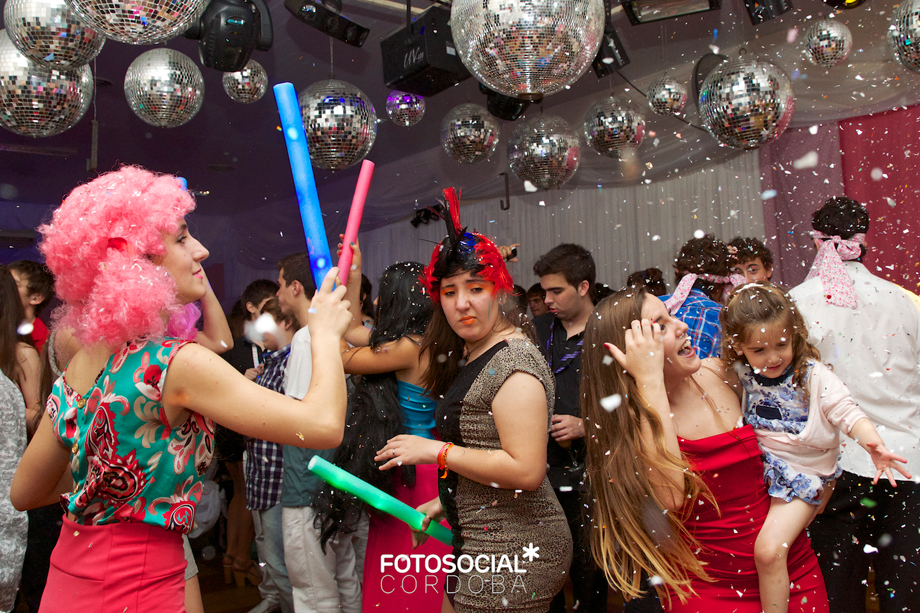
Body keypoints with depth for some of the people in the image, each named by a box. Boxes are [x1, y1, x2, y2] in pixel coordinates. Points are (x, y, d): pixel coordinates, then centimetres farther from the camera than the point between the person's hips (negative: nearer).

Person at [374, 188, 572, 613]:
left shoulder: (513, 363, -19)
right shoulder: (471, 358, 13)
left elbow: (526, 471, -26)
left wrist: (436, 451, -20)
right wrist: (444, 503, 18)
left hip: (511, 557, -10)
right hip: (481, 545, 10)